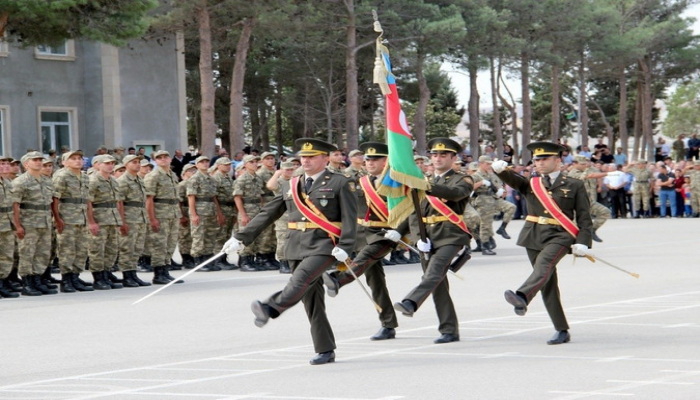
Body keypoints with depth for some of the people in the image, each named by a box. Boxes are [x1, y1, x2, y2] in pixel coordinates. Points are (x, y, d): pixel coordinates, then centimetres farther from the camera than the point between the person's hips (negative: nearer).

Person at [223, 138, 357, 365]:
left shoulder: (339, 183, 1)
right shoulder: (290, 186, 16)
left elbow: (350, 217, -5)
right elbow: (267, 214, 16)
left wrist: (345, 246, -18)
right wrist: (240, 238, 11)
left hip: (324, 246, -5)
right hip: (297, 248, 5)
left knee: (302, 277, -31)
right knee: (311, 301, 3)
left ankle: (271, 308, -46)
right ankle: (325, 351, 7)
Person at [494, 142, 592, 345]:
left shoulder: (574, 185, 6)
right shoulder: (532, 183, 13)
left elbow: (584, 217, 4)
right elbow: (513, 180, -6)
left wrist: (582, 242, -9)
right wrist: (501, 170, -27)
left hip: (559, 236, -4)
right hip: (534, 237, 4)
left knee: (544, 264, -31)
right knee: (548, 284, 5)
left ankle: (522, 298, -55)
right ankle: (562, 331, 12)